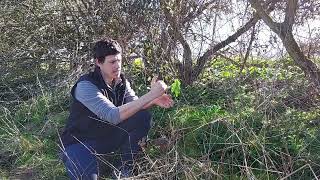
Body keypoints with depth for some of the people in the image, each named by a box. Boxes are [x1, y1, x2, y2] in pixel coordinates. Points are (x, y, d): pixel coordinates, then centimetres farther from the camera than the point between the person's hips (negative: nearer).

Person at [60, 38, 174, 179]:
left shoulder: (121, 81, -6)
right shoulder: (86, 85, -27)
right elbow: (114, 116, -38)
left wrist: (154, 101, -27)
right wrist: (151, 94, -38)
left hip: (107, 137, 7)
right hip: (80, 142, -6)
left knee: (142, 116, -11)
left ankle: (125, 168, 2)